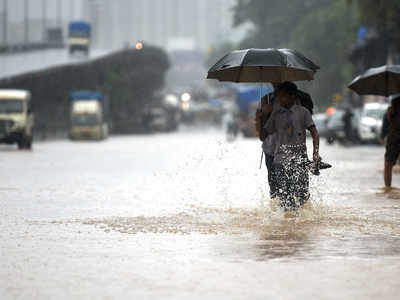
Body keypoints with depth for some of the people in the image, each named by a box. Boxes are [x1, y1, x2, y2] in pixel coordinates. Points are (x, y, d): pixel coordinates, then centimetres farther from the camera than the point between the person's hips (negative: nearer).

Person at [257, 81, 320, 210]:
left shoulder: (302, 112, 5)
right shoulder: (276, 114, 12)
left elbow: (314, 133, 1)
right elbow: (264, 135, 14)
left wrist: (316, 152, -11)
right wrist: (259, 127, -7)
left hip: (299, 160, -2)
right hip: (280, 160, 2)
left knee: (301, 194, -6)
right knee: (283, 197, -4)